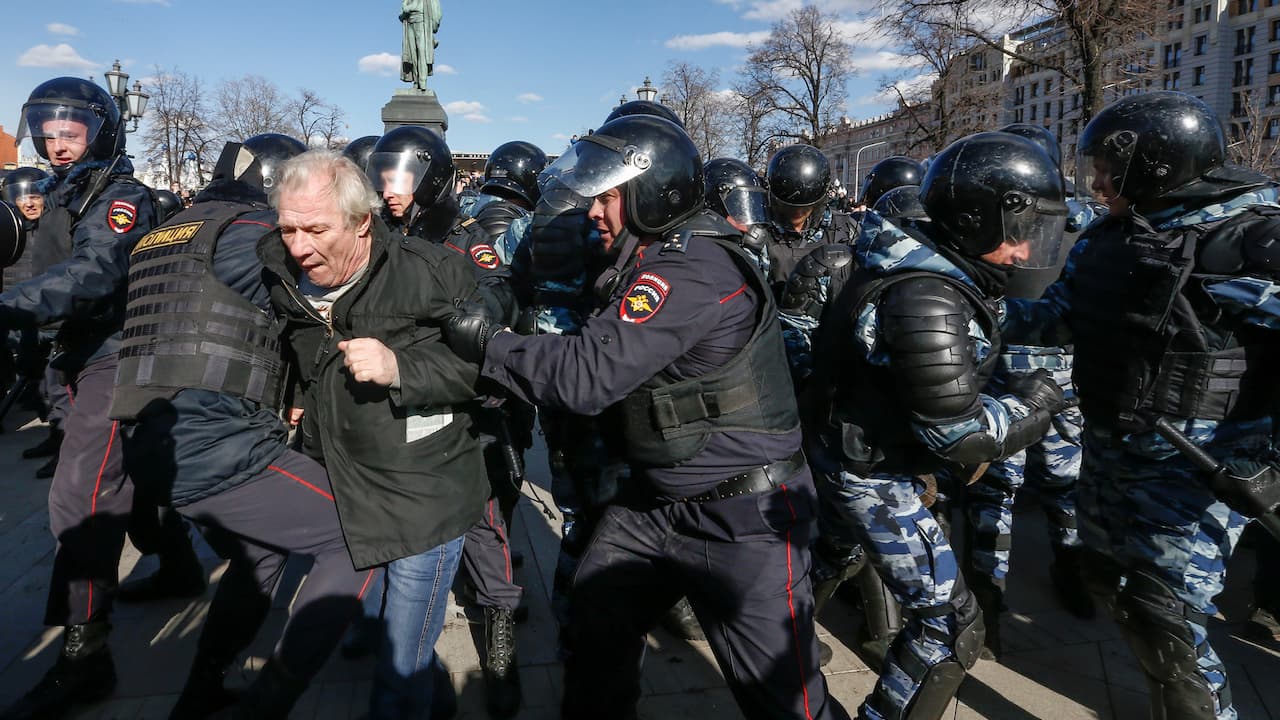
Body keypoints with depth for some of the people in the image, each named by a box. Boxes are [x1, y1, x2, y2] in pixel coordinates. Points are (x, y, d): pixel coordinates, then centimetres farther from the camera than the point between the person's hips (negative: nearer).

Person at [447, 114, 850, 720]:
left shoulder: (692, 270, -25)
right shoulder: (654, 260, 8)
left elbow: (591, 373, -29)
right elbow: (597, 345, 11)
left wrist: (488, 342, -17)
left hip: (741, 517, -9)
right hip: (656, 499, 9)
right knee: (594, 632, 19)